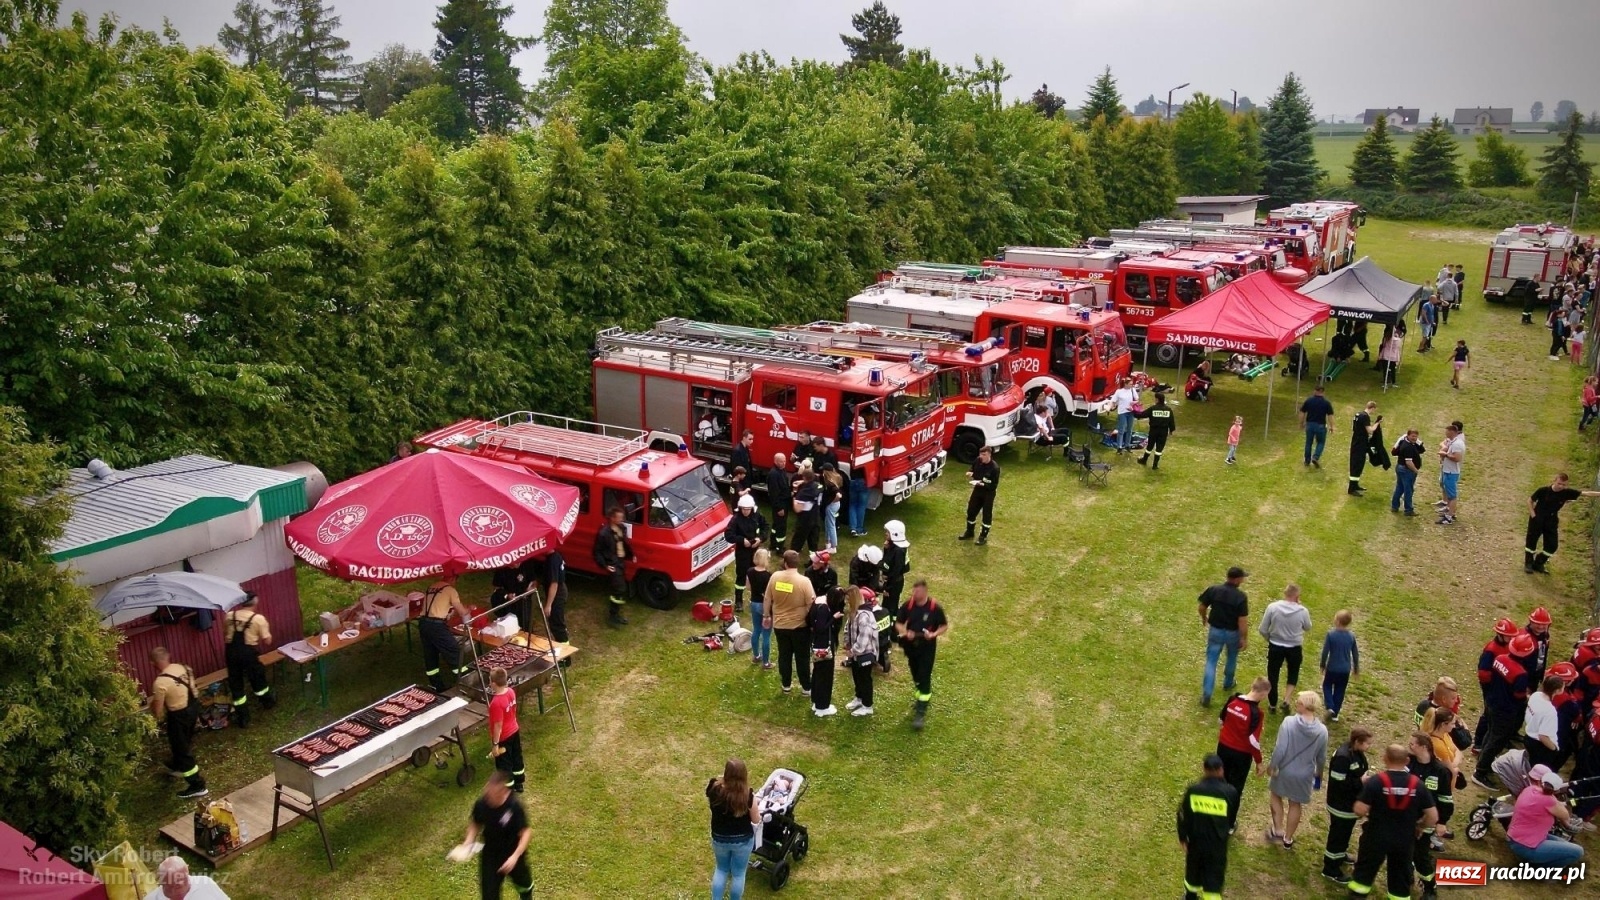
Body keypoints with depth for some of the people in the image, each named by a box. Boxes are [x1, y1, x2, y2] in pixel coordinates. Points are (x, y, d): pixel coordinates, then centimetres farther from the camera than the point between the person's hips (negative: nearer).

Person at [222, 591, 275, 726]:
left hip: (231, 651, 3)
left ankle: (243, 718, 16)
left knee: (235, 684, 11)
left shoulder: (229, 615, 4)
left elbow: (225, 634, 16)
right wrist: (267, 629, 12)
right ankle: (267, 702, 45)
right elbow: (267, 641, -6)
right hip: (249, 652, -3)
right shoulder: (258, 618, -8)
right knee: (257, 678, 22)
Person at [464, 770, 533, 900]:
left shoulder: (514, 807, -30)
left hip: (512, 855, -1)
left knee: (522, 882, 27)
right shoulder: (481, 805, -19)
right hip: (490, 855, 2)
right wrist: (469, 842, -17)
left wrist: (515, 856, -34)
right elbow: (475, 825, 1)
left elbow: (525, 832, -24)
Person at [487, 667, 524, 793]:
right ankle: (518, 784, 42)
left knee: (504, 766, 10)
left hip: (503, 738, -8)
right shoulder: (511, 692, -10)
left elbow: (498, 726, -25)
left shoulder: (496, 703, -32)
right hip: (514, 731, 8)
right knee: (516, 758, 24)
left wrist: (495, 744, -16)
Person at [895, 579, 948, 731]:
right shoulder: (908, 606, -7)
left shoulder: (935, 607, -15)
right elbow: (898, 623, 3)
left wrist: (933, 634, -22)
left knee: (924, 678, -7)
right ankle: (925, 698, 42)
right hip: (911, 647, 4)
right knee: (916, 677, 18)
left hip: (927, 648, -4)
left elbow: (945, 626, -4)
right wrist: (905, 632, -18)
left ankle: (921, 713, -4)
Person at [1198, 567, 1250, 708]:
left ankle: (1206, 695, 0)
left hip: (1215, 630, 1)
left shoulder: (1213, 590, -12)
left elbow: (1202, 608, -1)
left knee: (1211, 661, 6)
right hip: (1232, 633, -1)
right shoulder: (1241, 597, -21)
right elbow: (1243, 620, -20)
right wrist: (1243, 638, -9)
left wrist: (1204, 618, 20)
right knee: (1232, 658, 27)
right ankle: (1228, 683, 48)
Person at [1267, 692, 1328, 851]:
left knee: (1275, 795, 26)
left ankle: (1277, 830, 27)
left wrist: (1272, 766, -7)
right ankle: (1288, 839, 32)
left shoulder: (1289, 722, -25)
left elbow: (1280, 749, -23)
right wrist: (1319, 772, 18)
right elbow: (1322, 757, -1)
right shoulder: (1322, 730, -14)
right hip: (1304, 775, 2)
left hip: (1284, 770, -2)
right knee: (1295, 805, 20)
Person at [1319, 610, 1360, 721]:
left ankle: (1330, 708, 1)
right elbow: (1355, 654, 2)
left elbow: (1325, 652, -13)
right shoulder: (1351, 636, -6)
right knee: (1340, 691, 14)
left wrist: (1322, 664, 3)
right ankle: (1335, 714, 20)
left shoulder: (1330, 634, -17)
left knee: (1327, 686, 19)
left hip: (1332, 668, -3)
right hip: (1345, 669, 3)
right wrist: (1356, 668, 15)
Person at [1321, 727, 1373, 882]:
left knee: (1346, 831, 27)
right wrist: (1361, 782, -25)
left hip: (1351, 802, 9)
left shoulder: (1357, 753, -1)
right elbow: (1338, 783, -29)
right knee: (1338, 834, 3)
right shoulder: (1342, 757, -30)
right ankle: (1330, 868, 15)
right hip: (1341, 804, -9)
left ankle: (1340, 854, 49)